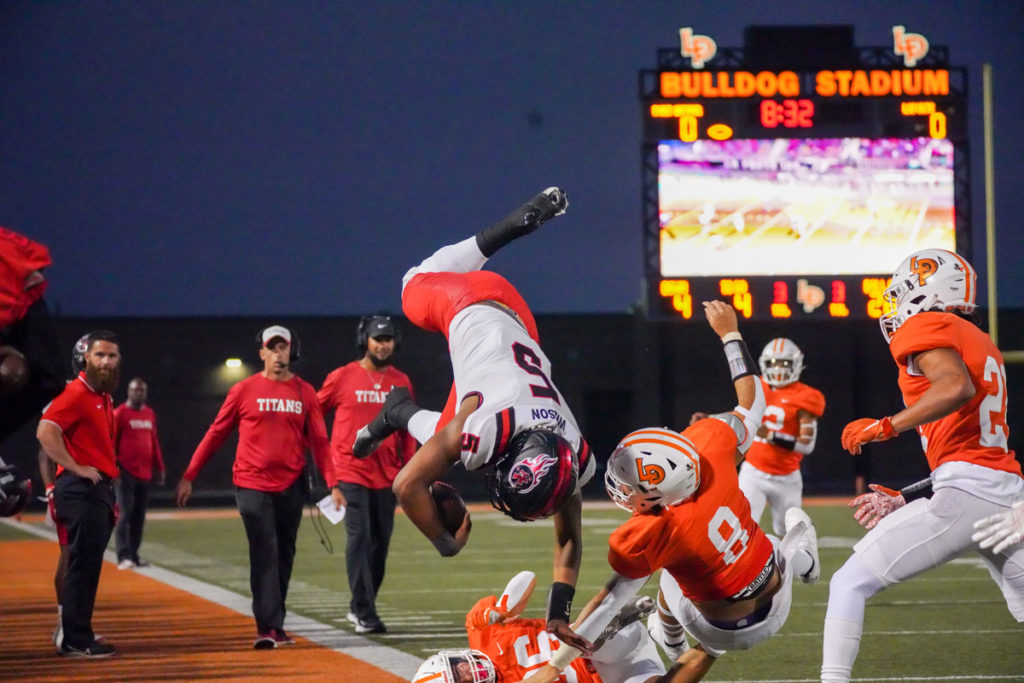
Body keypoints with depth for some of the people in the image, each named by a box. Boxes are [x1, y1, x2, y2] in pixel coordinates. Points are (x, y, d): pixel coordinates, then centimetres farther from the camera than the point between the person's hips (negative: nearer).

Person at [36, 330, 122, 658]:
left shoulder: (104, 397, 18)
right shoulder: (77, 393, -12)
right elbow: (45, 432, -24)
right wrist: (75, 468, -20)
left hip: (99, 492, 10)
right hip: (81, 491, -10)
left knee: (88, 566, 13)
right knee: (83, 565, -8)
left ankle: (77, 634, 19)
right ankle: (76, 641, -6)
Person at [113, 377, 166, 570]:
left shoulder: (150, 414, 14)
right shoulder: (120, 413, -5)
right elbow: (111, 442, -8)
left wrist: (159, 467, 17)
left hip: (145, 473, 6)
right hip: (126, 472, -6)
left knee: (139, 516, 8)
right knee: (125, 513, -11)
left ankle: (134, 555, 14)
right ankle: (124, 557, -15)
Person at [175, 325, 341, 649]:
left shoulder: (305, 392, 6)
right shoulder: (244, 390, 0)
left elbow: (319, 441, 5)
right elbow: (215, 434, 4)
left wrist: (332, 484, -5)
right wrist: (188, 477, 1)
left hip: (291, 486, 3)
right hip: (253, 486, -3)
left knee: (284, 557, 9)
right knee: (265, 555, -12)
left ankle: (276, 626, 19)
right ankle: (267, 627, -16)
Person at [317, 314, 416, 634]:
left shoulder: (401, 382, 8)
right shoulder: (342, 378, -3)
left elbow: (407, 430, 13)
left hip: (387, 476, 4)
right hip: (351, 473, -4)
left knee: (381, 542, 7)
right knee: (359, 539, -10)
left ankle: (360, 606, 21)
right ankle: (364, 614, -11)